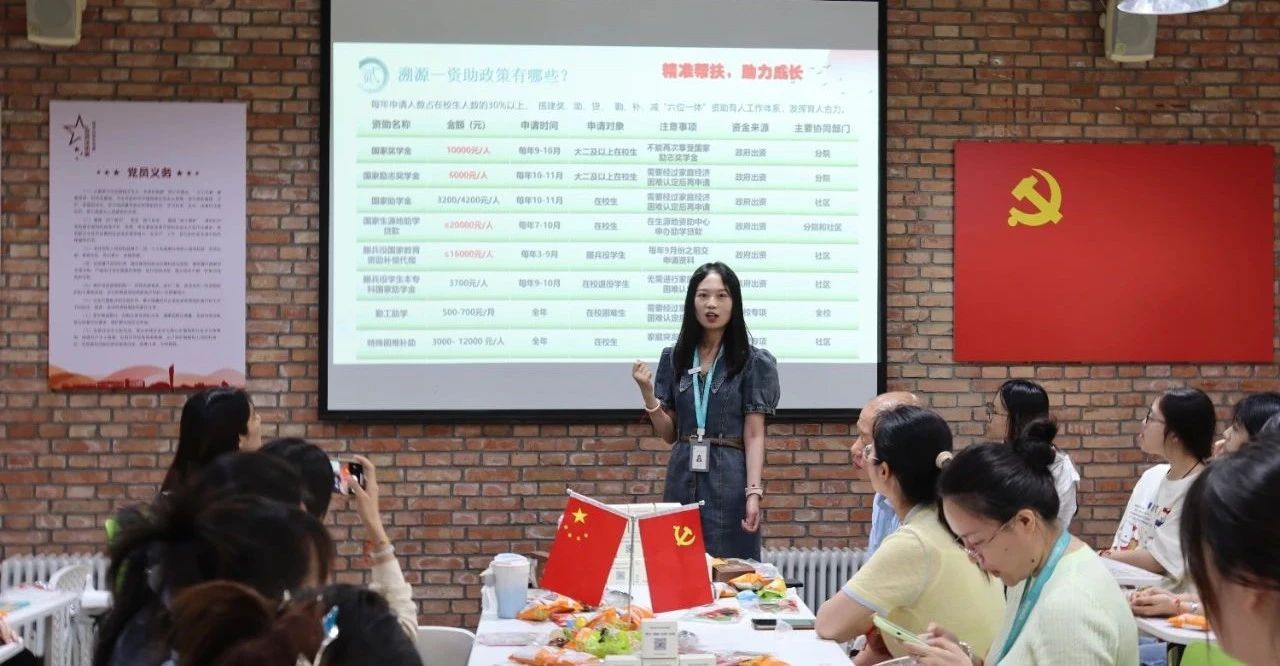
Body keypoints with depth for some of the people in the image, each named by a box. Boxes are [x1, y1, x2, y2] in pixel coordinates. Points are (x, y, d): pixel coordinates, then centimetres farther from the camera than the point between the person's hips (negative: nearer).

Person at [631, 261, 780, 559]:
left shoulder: (752, 362, -1)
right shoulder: (674, 358, 8)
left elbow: (754, 435, -5)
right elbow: (669, 433, 11)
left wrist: (754, 492, -15)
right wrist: (647, 392, -4)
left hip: (729, 480, -3)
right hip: (682, 480, 3)